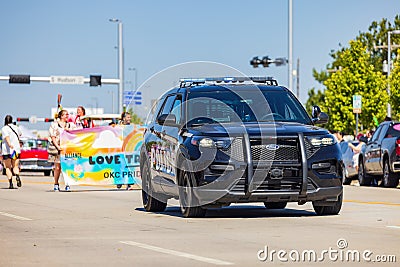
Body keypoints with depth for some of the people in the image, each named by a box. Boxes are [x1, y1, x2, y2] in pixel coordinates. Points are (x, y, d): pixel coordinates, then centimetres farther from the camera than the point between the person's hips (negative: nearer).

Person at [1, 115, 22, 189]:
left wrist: (9, 144, -41)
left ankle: (10, 183, -6)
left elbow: (6, 136, -26)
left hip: (6, 150, -3)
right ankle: (17, 176, -24)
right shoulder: (16, 127, 8)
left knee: (8, 167, 6)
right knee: (15, 166, 7)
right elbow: (20, 134, 29)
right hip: (16, 149, 3)